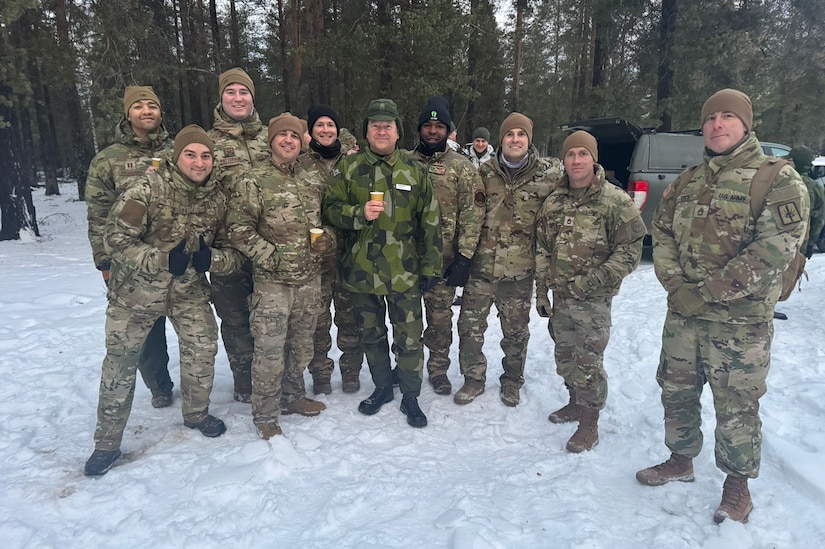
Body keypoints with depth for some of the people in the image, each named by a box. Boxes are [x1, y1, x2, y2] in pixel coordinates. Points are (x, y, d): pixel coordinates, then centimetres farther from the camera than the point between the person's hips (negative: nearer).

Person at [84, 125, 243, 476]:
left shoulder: (217, 199, -6)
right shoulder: (148, 188, -19)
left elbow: (233, 251, -2)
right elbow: (117, 238, -19)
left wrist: (210, 258, -23)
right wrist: (164, 260, -29)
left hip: (189, 290, 3)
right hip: (136, 289, -3)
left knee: (203, 351, 1)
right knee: (120, 361, 6)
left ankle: (196, 413, 30)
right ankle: (107, 443, 23)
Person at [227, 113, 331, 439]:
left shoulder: (314, 181, 11)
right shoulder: (252, 181, -6)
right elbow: (239, 230, -10)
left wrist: (328, 238, 1)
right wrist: (270, 256, -15)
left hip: (309, 278, 6)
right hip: (271, 281, -5)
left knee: (301, 344, 17)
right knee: (270, 349, -1)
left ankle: (293, 397, 36)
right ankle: (265, 416, 15)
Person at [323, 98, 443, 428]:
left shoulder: (414, 171, 2)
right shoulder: (349, 168, 3)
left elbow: (430, 223, 4)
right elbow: (330, 208, 3)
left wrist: (430, 267, 1)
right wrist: (359, 213, -17)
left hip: (404, 273, -1)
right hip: (361, 270, 2)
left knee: (409, 339, 3)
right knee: (371, 335, 16)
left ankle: (410, 397, 22)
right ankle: (382, 388, 36)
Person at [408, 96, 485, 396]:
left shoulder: (462, 167, -1)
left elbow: (472, 213, -6)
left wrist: (465, 257, -13)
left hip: (443, 258, -2)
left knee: (440, 316, 8)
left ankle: (438, 368, 26)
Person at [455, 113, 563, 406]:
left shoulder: (548, 172, -4)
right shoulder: (485, 171, 2)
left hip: (519, 272, -1)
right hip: (481, 267, 2)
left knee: (516, 332, 13)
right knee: (470, 326, 5)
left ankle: (512, 380, 36)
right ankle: (473, 378, 27)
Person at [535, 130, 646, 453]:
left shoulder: (615, 201, -9)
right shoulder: (554, 202, 7)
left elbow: (629, 252, -11)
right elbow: (542, 249, 11)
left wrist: (589, 282, -18)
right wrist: (542, 291, 7)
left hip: (593, 300, -5)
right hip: (559, 297, 5)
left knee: (588, 361, 0)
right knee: (565, 356, 17)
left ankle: (589, 423, 17)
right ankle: (575, 402, 40)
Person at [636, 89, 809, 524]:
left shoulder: (778, 180, -7)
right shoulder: (686, 184, 11)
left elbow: (772, 251, -17)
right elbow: (662, 234, 8)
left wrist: (708, 293, -19)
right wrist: (677, 285, -10)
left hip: (741, 322, -5)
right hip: (681, 316, 5)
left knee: (736, 408, 7)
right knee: (676, 392, 16)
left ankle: (737, 485, 28)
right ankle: (681, 460, 38)